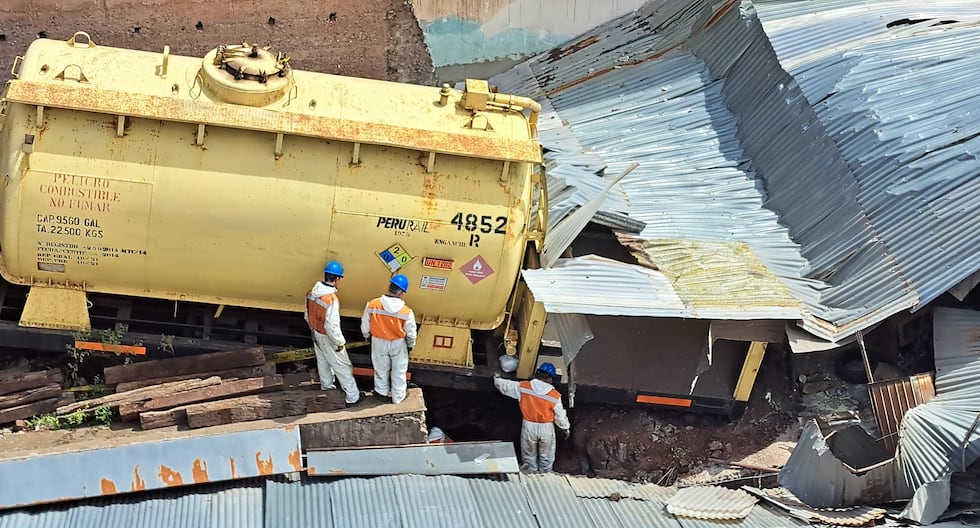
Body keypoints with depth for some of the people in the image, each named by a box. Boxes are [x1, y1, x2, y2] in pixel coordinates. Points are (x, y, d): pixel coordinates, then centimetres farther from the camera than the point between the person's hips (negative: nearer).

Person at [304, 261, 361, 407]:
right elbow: (332, 326, -30)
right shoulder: (331, 299, -34)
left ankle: (326, 385, 50)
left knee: (322, 361, 29)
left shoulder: (312, 293, -9)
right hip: (328, 338, -7)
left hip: (315, 333, 7)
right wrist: (340, 342, -17)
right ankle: (352, 397, 14)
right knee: (342, 366, 6)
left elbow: (307, 315, 5)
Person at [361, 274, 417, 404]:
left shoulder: (372, 304, -23)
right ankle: (398, 396, 36)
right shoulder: (406, 311, -26)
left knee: (381, 368, 25)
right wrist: (411, 345, 9)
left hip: (378, 342, 1)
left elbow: (365, 324, -8)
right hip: (398, 344, -1)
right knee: (399, 370, 21)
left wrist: (366, 335, 13)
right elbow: (410, 332, -12)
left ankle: (382, 391, 44)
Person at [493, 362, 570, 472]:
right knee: (546, 458, 20)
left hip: (529, 426, 1)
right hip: (546, 428, -1)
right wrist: (565, 429, 12)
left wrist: (497, 379, 22)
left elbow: (505, 386, 0)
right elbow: (560, 416, -6)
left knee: (529, 456, 22)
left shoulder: (523, 387, -13)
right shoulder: (555, 395, -15)